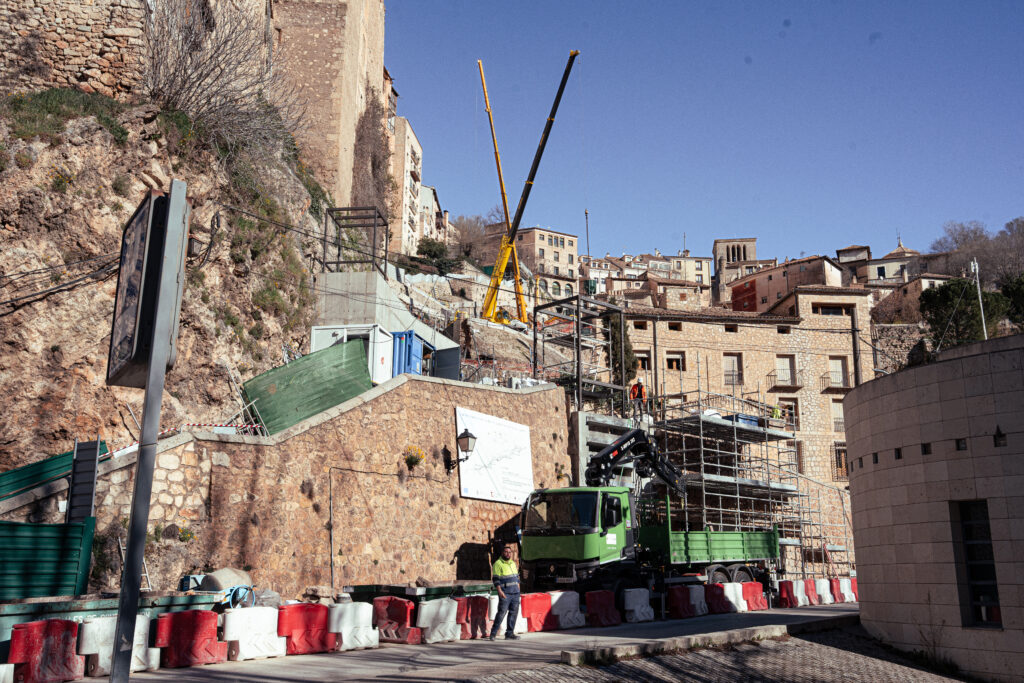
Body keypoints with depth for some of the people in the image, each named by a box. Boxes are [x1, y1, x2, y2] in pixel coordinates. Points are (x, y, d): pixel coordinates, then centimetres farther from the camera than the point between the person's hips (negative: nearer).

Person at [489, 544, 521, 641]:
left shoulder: (513, 563, 18)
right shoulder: (498, 563, -4)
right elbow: (495, 579, -11)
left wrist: (518, 589, 17)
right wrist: (499, 591, -19)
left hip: (515, 593, 7)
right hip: (505, 593, -7)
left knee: (514, 613, 5)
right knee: (502, 612, -11)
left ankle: (509, 634, 11)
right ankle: (493, 633, -3)